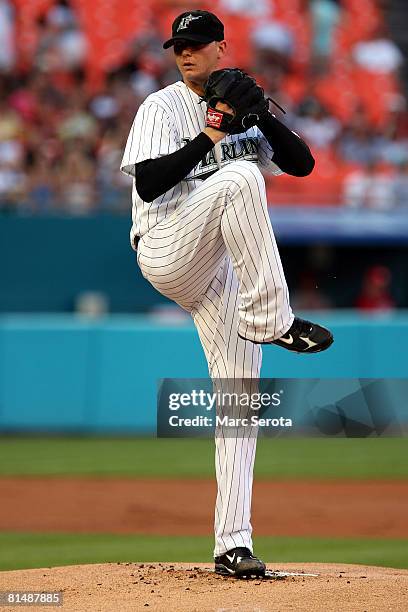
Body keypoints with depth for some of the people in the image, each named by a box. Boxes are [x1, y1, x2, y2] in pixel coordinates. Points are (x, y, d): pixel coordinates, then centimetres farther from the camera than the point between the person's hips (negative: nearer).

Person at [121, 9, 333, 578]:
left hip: (225, 269, 5)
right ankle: (273, 320, -29)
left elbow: (302, 163, 5)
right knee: (239, 176, -30)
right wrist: (207, 140, -20)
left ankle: (233, 542, -2)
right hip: (165, 251, -5)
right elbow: (147, 184, -13)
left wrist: (264, 118, -11)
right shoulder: (163, 108, 1)